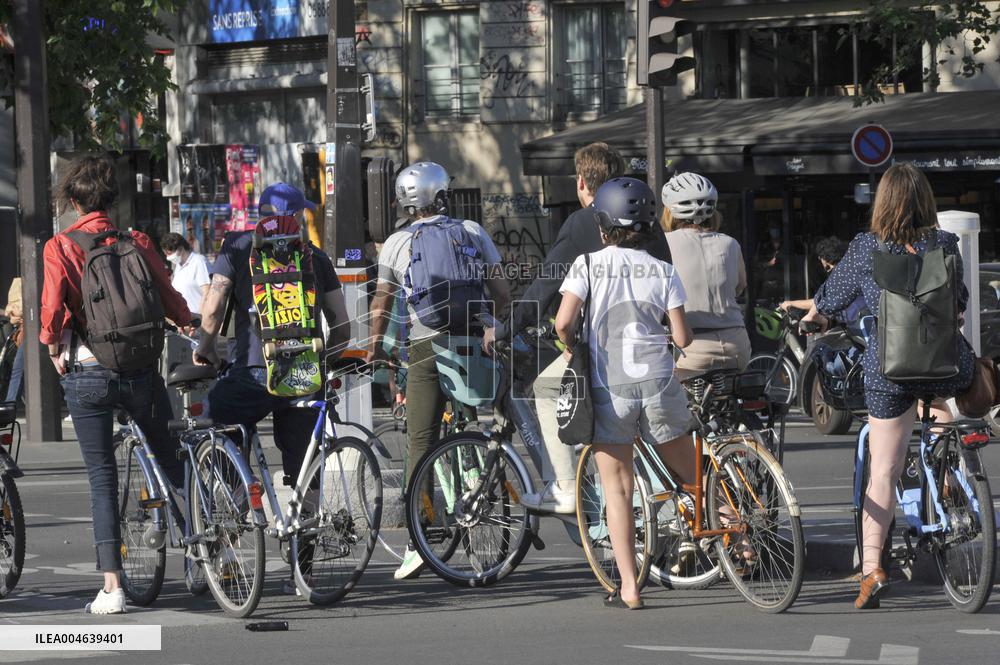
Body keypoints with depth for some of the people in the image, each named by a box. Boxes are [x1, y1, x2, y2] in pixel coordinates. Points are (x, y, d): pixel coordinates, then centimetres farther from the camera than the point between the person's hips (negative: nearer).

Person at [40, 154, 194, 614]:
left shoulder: (60, 247, -6)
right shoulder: (137, 243, 1)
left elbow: (53, 308, -16)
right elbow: (171, 301, 2)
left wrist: (54, 348, 2)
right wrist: (190, 324, 23)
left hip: (86, 372, -1)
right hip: (140, 369, 1)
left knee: (102, 477, 4)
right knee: (172, 460, 20)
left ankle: (111, 586, -1)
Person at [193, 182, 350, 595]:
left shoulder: (238, 247, 6)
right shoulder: (315, 258, 14)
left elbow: (213, 307, -5)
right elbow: (342, 326, 12)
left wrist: (205, 347, 12)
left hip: (253, 372, -3)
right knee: (300, 477, 11)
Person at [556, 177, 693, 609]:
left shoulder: (589, 265, 0)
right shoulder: (663, 272, 5)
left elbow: (564, 323, -11)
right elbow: (683, 338, 2)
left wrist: (575, 352, 9)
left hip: (608, 390, -1)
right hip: (657, 384, 1)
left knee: (616, 488, 5)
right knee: (689, 474, 17)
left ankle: (628, 588, 2)